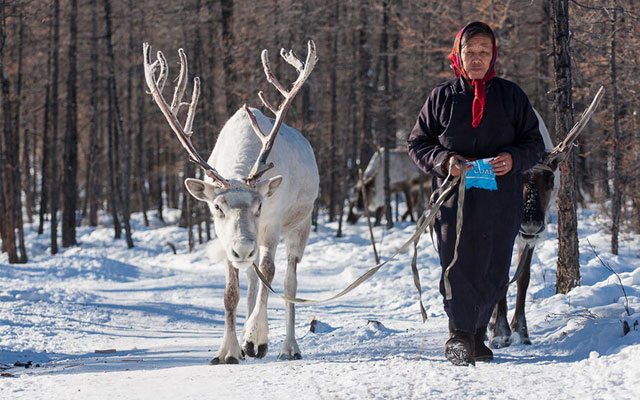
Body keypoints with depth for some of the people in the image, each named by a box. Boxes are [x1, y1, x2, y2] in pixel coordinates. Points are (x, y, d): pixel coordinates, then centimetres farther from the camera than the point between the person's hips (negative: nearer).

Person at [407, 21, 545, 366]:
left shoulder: (510, 95, 10)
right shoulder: (442, 97, 8)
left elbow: (534, 142, 12)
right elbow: (417, 143, 10)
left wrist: (513, 159, -9)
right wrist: (444, 160, -10)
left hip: (500, 198, 1)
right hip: (454, 196, -1)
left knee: (493, 271, 4)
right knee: (458, 266, -12)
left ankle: (477, 335, 20)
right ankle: (459, 336, -10)